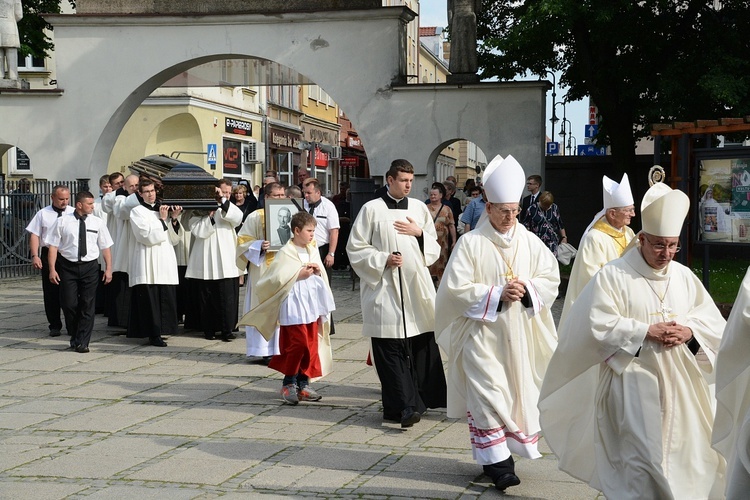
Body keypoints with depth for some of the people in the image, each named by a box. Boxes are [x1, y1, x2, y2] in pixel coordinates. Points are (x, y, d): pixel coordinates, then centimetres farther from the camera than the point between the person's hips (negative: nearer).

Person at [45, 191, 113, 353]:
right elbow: (53, 246, -1)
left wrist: (109, 268, -2)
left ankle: (82, 342, 8)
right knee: (69, 303, -1)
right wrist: (52, 269, -7)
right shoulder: (62, 222, -1)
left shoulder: (98, 223, 4)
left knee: (87, 305, 0)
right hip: (68, 266, -1)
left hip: (90, 266, 1)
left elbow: (105, 247, 5)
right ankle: (74, 337, 20)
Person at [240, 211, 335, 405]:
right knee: (297, 344, -9)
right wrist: (299, 274, -16)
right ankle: (289, 383, 5)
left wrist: (318, 271, -4)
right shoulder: (286, 253, -8)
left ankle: (303, 383, 15)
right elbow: (277, 278, -13)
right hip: (294, 305, -6)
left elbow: (323, 278, 18)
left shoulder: (312, 251, 11)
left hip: (312, 304, 7)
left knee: (311, 345, 6)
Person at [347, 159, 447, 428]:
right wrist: (383, 259, -13)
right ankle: (404, 406, -7)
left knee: (422, 345, 5)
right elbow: (355, 249, 0)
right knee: (391, 350, -7)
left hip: (417, 288, 4)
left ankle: (424, 398, 17)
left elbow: (434, 247, 15)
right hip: (386, 288, -4)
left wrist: (419, 233, -3)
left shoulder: (419, 208, 11)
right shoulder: (372, 209, 0)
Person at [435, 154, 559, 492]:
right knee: (488, 395, -8)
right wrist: (497, 293, -17)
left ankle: (508, 449, 21)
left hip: (519, 333, 4)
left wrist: (527, 288, -13)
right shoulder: (471, 243, -6)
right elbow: (457, 287, -10)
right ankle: (496, 461, -6)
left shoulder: (529, 242, 5)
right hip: (482, 331, -4)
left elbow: (551, 278, 6)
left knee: (517, 391, 7)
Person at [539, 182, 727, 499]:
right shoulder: (612, 276, -6)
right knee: (640, 457, -8)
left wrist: (688, 332, -11)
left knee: (682, 452, 11)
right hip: (633, 380, -5)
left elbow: (713, 322, 11)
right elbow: (601, 326, -13)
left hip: (679, 381, 5)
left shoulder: (684, 277, 10)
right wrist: (647, 332, -18)